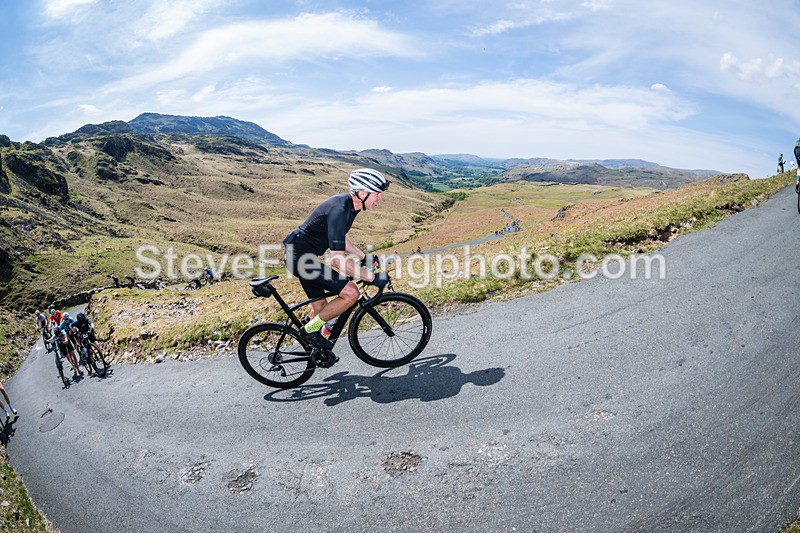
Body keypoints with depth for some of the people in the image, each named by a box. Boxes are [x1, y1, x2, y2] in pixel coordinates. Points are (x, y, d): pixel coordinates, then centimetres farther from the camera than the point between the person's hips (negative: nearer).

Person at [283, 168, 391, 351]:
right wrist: (372, 278, -27)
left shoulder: (348, 203, 3)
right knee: (351, 293, -15)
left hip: (297, 254, 10)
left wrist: (364, 257, 22)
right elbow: (338, 259, -32)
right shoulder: (339, 210, -28)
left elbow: (339, 238, 21)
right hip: (300, 257, -10)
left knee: (321, 306, 19)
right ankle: (310, 329, 0)